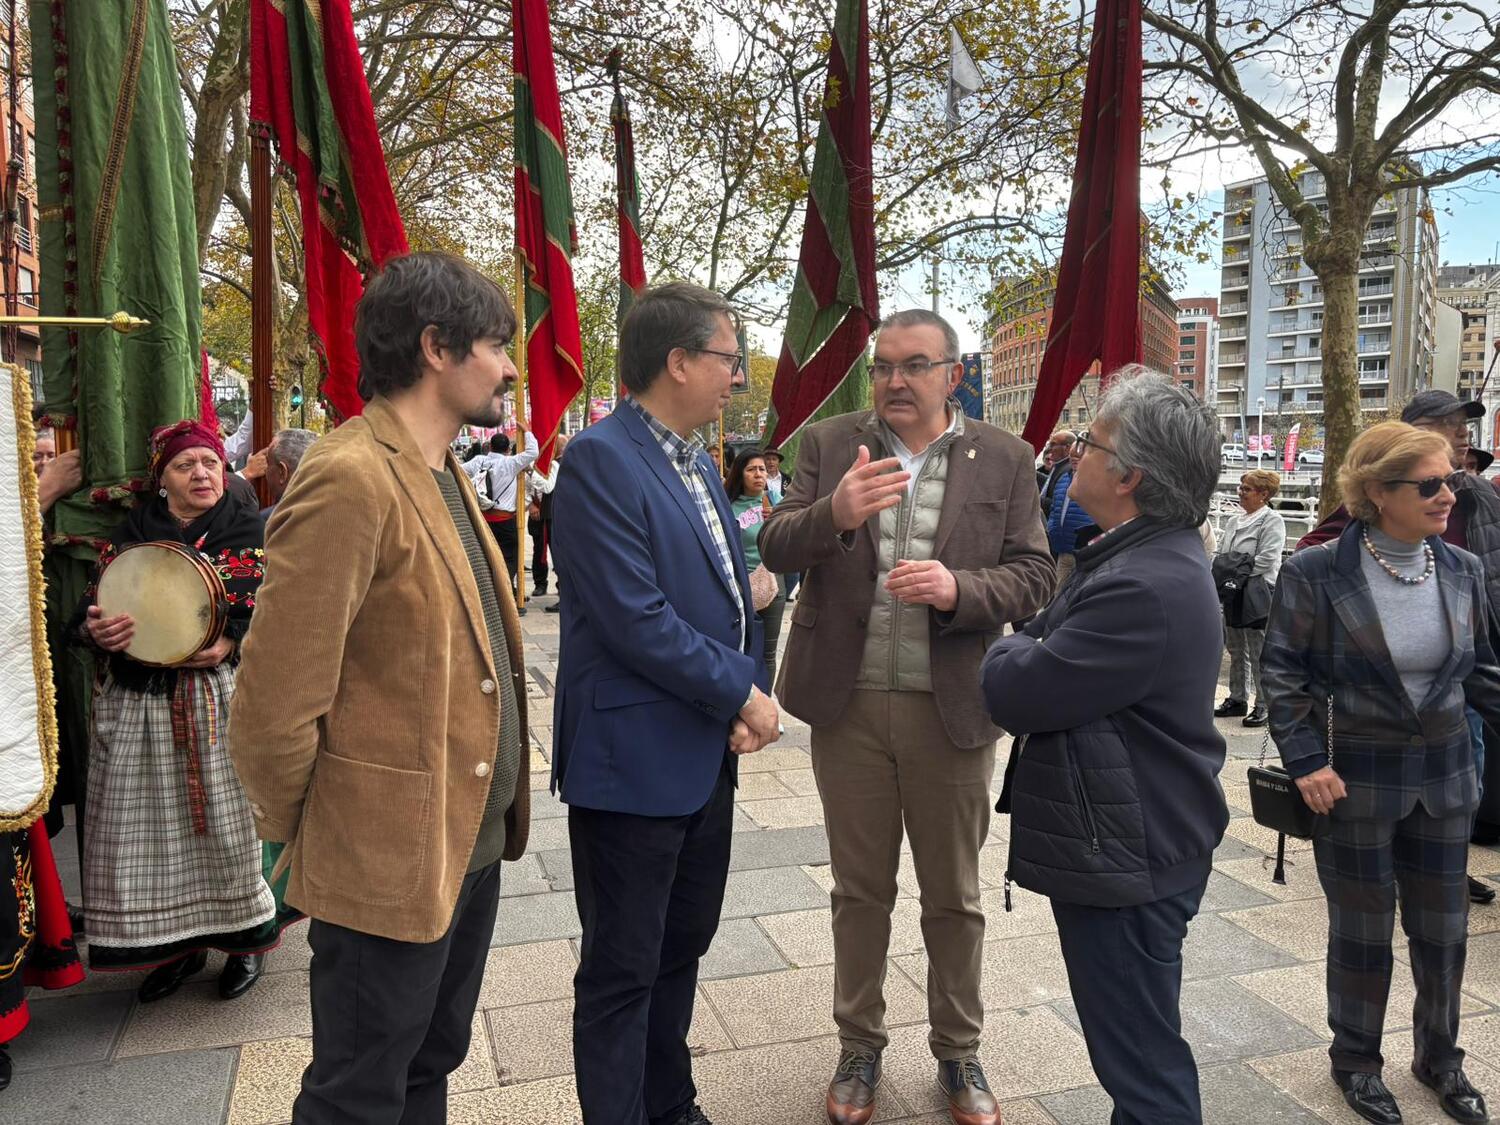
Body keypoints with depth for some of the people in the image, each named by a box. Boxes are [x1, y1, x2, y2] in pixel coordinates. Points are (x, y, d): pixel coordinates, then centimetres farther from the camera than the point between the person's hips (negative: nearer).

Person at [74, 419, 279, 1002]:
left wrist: (230, 641, -21)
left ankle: (246, 935, 17)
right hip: (137, 700, 3)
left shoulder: (246, 527, 4)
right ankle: (176, 942, 24)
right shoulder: (131, 532, 12)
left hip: (218, 698, -3)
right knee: (146, 826, 7)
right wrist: (95, 629, -13)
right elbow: (90, 605, 11)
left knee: (226, 819, 0)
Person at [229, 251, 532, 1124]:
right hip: (387, 860, -8)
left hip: (471, 839, 9)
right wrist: (298, 833, -5)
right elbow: (276, 702, -21)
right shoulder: (351, 481, -22)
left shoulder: (443, 474, 9)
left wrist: (491, 816, 14)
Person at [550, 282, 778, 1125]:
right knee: (622, 970, 8)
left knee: (683, 947, 22)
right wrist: (741, 695, -14)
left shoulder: (698, 462, 11)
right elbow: (636, 618, -23)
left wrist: (752, 693, -1)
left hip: (709, 754, 9)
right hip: (634, 760, -9)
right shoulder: (600, 459, -17)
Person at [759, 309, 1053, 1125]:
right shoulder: (830, 444, 1)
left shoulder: (1004, 459, 1)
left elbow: (1032, 576, -3)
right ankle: (859, 1045, 35)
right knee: (859, 890, 15)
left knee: (954, 896, 14)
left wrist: (958, 589, -23)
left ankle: (958, 1052, 35)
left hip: (953, 708, 0)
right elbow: (775, 547, -6)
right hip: (848, 703, 1)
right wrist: (834, 513, -27)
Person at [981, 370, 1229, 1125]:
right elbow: (1060, 651, 15)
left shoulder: (1145, 588, -28)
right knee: (1138, 1050, 26)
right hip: (1128, 840, 11)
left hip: (1126, 857, -10)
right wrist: (1028, 651, -2)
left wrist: (1009, 651, -5)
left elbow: (1017, 693, -23)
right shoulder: (1149, 555, 9)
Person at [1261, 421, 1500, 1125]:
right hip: (1355, 781, -4)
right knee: (1363, 929, 11)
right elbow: (1282, 671, -9)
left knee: (1443, 927, 16)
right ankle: (1356, 1059, 33)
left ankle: (1439, 1056, 40)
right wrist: (1305, 760, -14)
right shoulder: (1316, 573, -15)